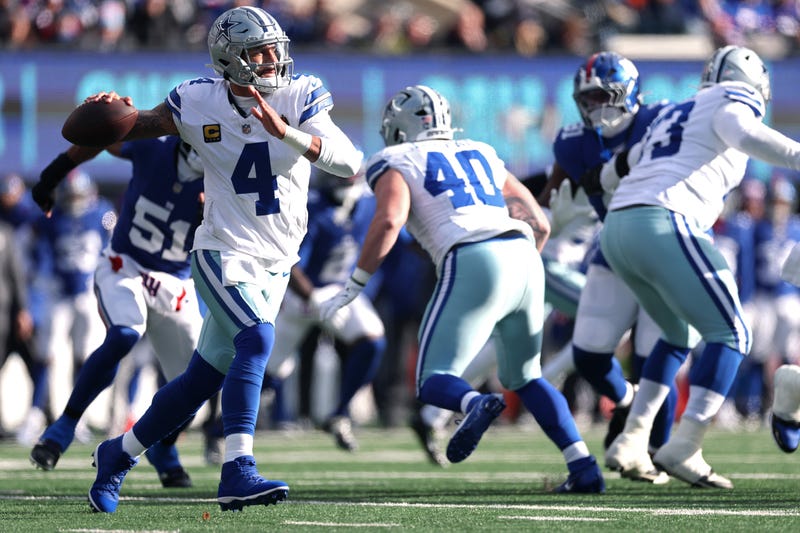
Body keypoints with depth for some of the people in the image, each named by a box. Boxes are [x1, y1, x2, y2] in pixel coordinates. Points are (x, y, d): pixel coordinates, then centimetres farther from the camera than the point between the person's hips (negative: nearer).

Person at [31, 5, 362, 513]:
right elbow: (140, 127, 9)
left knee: (201, 382, 11)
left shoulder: (302, 98, -7)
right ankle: (238, 472, -33)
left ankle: (119, 454, 30)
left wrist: (286, 133, -35)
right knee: (256, 339, -29)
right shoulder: (199, 103, -7)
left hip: (275, 262, 3)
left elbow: (349, 162, -22)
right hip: (224, 252, -3)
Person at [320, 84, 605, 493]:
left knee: (433, 382, 0)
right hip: (525, 260, 5)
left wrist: (352, 287, -2)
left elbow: (389, 220, -7)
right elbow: (539, 225, 26)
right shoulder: (482, 156, 29)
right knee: (524, 378, 24)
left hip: (472, 264, -5)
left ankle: (476, 404, -35)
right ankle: (584, 466, 9)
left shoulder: (395, 163, 13)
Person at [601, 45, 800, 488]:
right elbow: (747, 135, -19)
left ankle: (631, 441, 17)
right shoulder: (733, 104, 7)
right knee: (729, 334, -3)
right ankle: (683, 448, -15)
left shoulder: (673, 115, 29)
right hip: (664, 225, -8)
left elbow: (611, 175, 37)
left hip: (616, 231, 8)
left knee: (680, 334, 24)